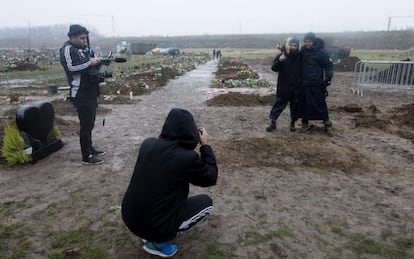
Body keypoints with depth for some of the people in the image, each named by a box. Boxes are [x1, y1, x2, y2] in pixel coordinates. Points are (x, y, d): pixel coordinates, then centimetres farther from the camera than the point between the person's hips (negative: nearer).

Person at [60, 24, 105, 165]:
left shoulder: (84, 48, 14)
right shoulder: (67, 49, -12)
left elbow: (93, 59, 25)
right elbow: (71, 67, -25)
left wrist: (98, 61, 2)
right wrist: (89, 63, -19)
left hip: (91, 92, 9)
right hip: (81, 94, -9)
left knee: (90, 123, 16)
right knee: (86, 124, -6)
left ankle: (89, 148, 30)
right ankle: (87, 156, 1)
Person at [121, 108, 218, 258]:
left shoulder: (147, 144, -5)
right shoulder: (188, 157, -21)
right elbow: (211, 178, -2)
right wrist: (205, 145, 4)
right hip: (155, 225, -6)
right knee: (206, 202, 14)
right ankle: (158, 241, 6)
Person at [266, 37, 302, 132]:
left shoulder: (300, 56, 4)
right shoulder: (281, 55, -3)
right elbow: (274, 68, -12)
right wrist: (279, 61, -27)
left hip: (297, 87, 3)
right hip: (284, 87, -2)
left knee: (295, 106, 11)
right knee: (279, 104, 0)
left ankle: (293, 123, 25)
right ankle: (273, 122, 7)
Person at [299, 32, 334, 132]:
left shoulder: (321, 52, -9)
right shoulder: (303, 51, 5)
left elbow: (329, 65, -5)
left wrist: (329, 76, -20)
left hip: (317, 84, -5)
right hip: (304, 83, 5)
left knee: (320, 103, -2)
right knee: (304, 103, 8)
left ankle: (327, 122, 13)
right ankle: (305, 122, 22)